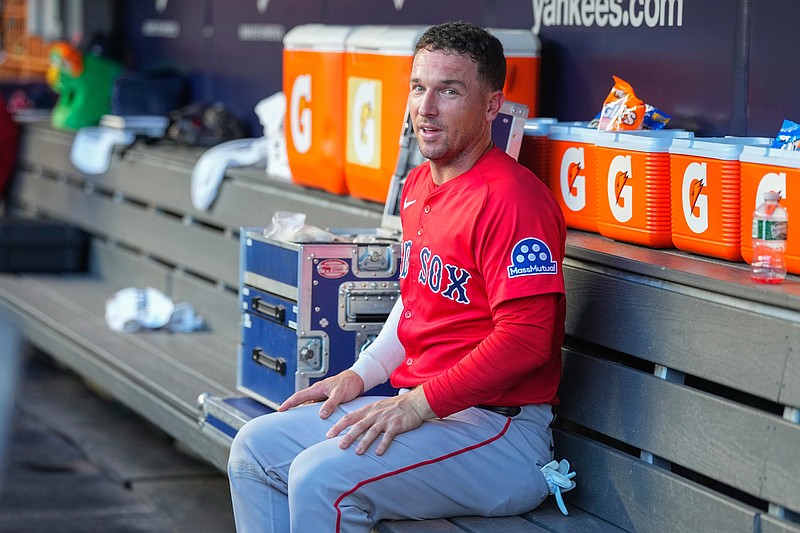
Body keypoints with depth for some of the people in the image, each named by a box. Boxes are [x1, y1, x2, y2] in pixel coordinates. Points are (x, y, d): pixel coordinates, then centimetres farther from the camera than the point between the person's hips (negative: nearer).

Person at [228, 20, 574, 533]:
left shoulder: (511, 198, -18)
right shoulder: (419, 186, 13)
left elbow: (525, 339, -24)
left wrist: (418, 404, -23)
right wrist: (360, 375, 15)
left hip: (499, 430, -10)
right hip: (416, 405, 10)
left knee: (321, 477, -26)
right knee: (256, 448, 7)